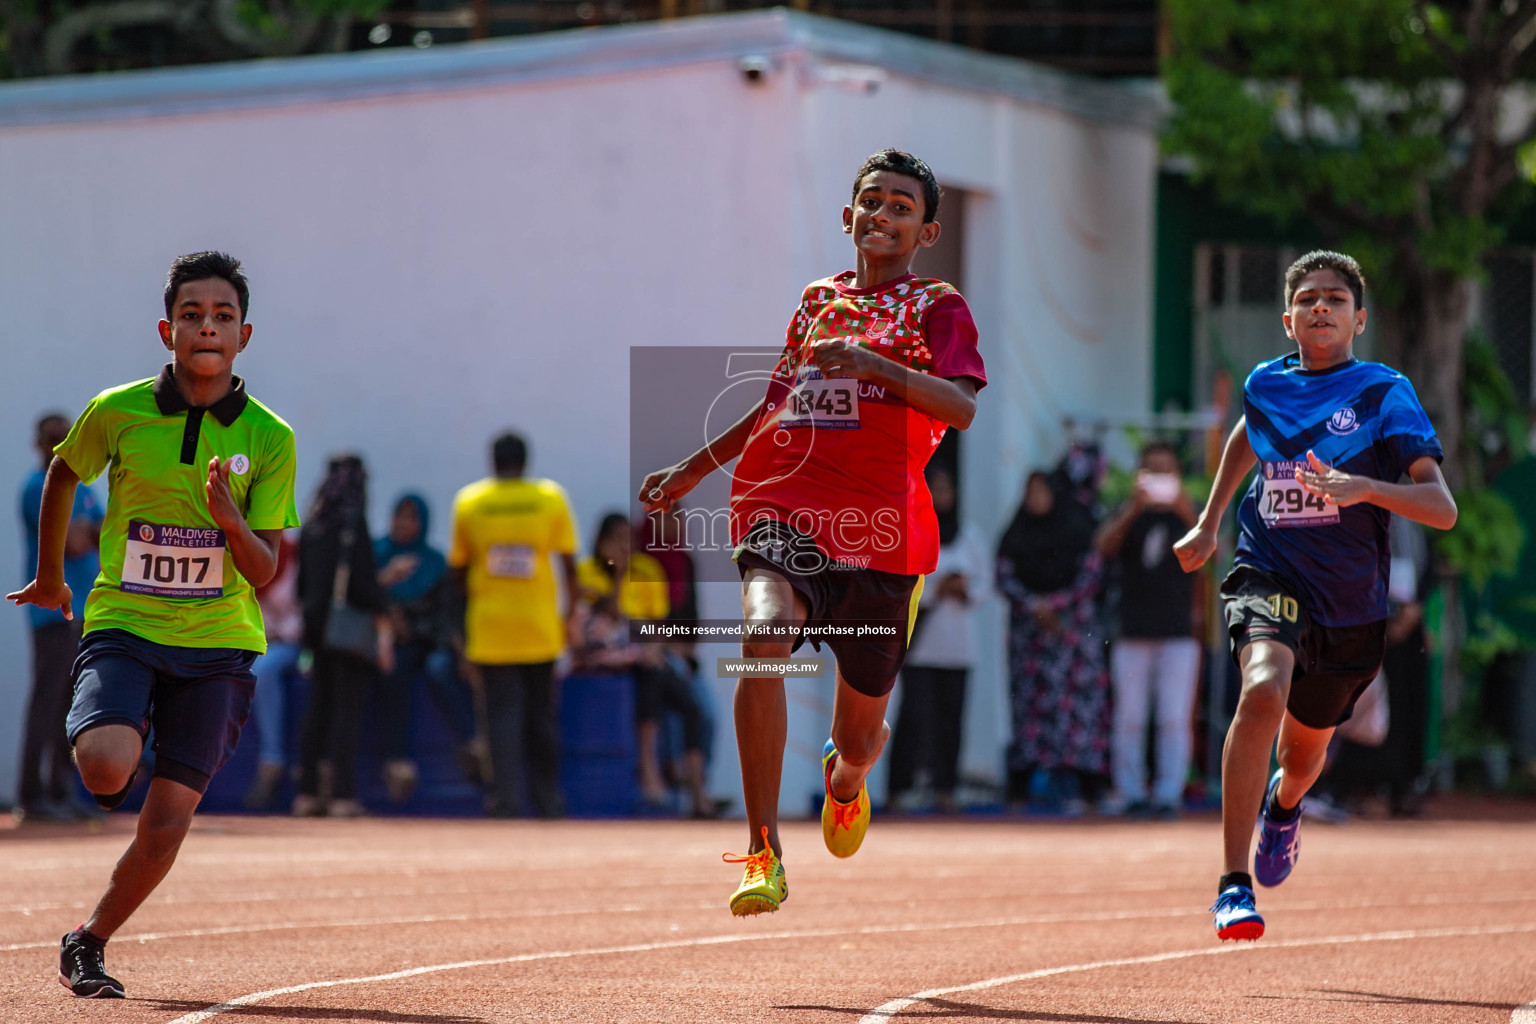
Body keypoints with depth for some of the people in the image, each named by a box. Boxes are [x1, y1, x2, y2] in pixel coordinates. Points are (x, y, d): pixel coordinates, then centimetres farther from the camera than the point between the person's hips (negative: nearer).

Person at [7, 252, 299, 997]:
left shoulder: (268, 438, -5)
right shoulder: (117, 412, -5)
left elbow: (264, 570, -5)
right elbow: (62, 475, 16)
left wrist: (228, 516, -25)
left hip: (217, 641, 1)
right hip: (123, 625, -1)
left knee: (167, 822, -2)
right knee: (107, 767, -29)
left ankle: (88, 943, 22)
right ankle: (94, 737, 9)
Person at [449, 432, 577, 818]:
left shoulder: (468, 503, 1)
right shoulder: (551, 498, -1)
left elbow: (458, 571, 6)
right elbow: (569, 566, -1)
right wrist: (569, 616, 9)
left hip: (489, 627, -1)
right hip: (540, 627, 1)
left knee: (502, 710, 0)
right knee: (541, 714, 12)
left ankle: (507, 796, -11)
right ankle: (547, 797, 17)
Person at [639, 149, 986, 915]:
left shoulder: (938, 307, 6)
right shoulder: (817, 300, 19)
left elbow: (960, 408, -12)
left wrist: (872, 363, -26)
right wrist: (693, 469, 34)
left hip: (880, 534, -2)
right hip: (784, 512, 2)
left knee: (859, 736, 7)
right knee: (763, 638, -31)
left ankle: (845, 781, 49)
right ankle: (764, 857, -30)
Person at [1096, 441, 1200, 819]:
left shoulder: (1185, 515, 7)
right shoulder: (1130, 515, 8)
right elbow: (1105, 546, -11)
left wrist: (1188, 515, -29)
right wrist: (1133, 510, -27)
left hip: (1177, 634, 0)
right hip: (1132, 632, 0)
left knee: (1174, 718, -4)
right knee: (1129, 719, 0)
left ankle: (1169, 795, -2)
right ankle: (1130, 795, 5)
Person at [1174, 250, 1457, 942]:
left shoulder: (1385, 393, -7)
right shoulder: (1264, 386, 4)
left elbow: (1442, 509, -16)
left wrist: (1364, 487, -32)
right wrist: (1208, 524, 30)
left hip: (1351, 605, 0)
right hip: (1268, 575, 0)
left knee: (1301, 761, 17)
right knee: (1264, 690, -33)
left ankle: (1281, 807, 59)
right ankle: (1235, 884, -31)